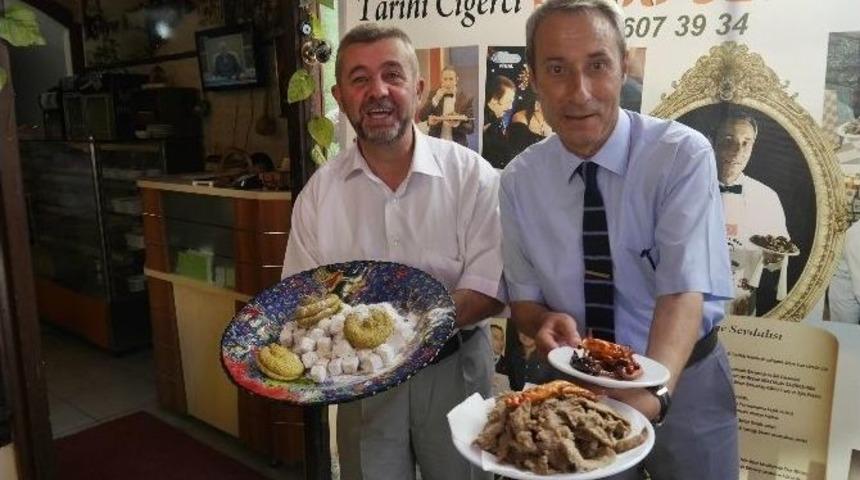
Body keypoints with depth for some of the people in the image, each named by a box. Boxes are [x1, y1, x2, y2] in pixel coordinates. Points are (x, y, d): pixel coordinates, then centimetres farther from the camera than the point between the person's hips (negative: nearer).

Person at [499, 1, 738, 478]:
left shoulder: (683, 156, -18)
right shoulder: (518, 180, -9)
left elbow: (684, 291, -27)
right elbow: (523, 296, -1)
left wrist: (652, 392, -44)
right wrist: (545, 322, -24)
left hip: (683, 380, -2)